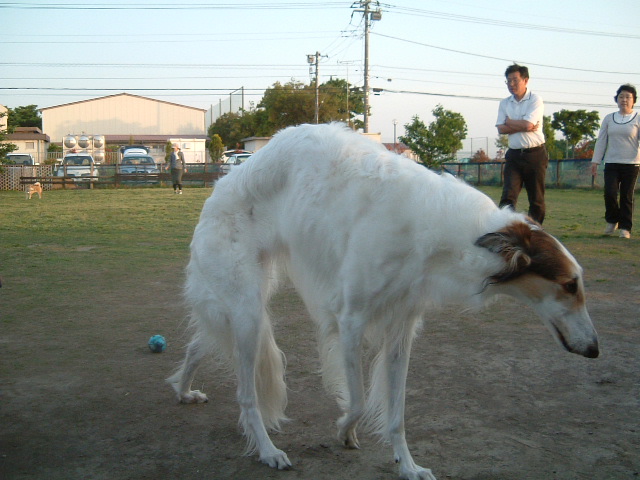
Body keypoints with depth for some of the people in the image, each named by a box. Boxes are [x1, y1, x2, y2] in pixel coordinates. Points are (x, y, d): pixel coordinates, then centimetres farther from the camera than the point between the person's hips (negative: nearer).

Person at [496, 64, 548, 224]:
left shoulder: (535, 100, -3)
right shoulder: (504, 103, 10)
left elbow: (528, 124, -17)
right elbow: (501, 129, -2)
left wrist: (509, 121, -2)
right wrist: (523, 126, -12)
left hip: (535, 154, -3)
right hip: (514, 155, 3)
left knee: (536, 197, 4)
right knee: (508, 196, -9)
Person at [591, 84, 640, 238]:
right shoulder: (609, 119, 10)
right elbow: (601, 141, 11)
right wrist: (595, 161, 6)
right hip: (611, 163, 2)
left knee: (627, 197, 1)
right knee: (610, 193, -10)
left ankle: (625, 228, 11)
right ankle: (612, 221, 15)